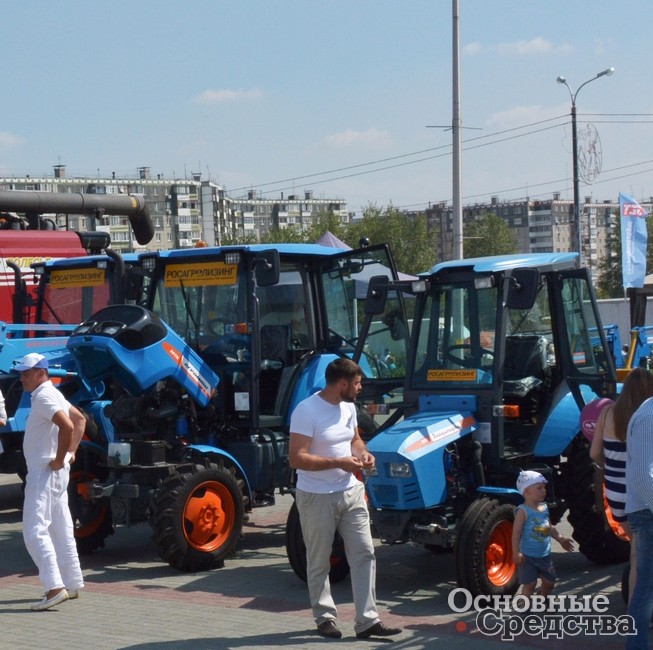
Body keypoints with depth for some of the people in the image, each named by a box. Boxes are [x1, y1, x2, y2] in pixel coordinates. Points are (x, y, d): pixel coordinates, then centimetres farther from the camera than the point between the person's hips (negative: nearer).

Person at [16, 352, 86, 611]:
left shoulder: (44, 398, -17)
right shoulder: (52, 395, 15)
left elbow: (67, 426, -31)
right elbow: (80, 419, 25)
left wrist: (60, 459, -22)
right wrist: (71, 451, 16)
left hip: (45, 472, -11)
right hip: (55, 473, 11)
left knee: (35, 530, -14)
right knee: (61, 530, 15)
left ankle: (55, 587, -21)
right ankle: (71, 585, 22)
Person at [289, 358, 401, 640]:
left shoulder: (348, 407, 6)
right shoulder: (306, 411, -19)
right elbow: (297, 459, -23)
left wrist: (363, 453, -1)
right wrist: (339, 463, -26)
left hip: (351, 493, 7)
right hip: (317, 498, -7)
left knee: (364, 554, 2)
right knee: (319, 562, 7)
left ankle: (367, 621, 6)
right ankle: (325, 618, 22)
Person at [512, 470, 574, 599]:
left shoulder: (544, 507, 7)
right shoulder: (523, 511, -16)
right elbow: (516, 533, -19)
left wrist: (560, 539, 18)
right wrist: (516, 552, -24)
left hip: (545, 555, 8)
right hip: (528, 556, -8)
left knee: (549, 582, 15)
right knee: (530, 583, -9)